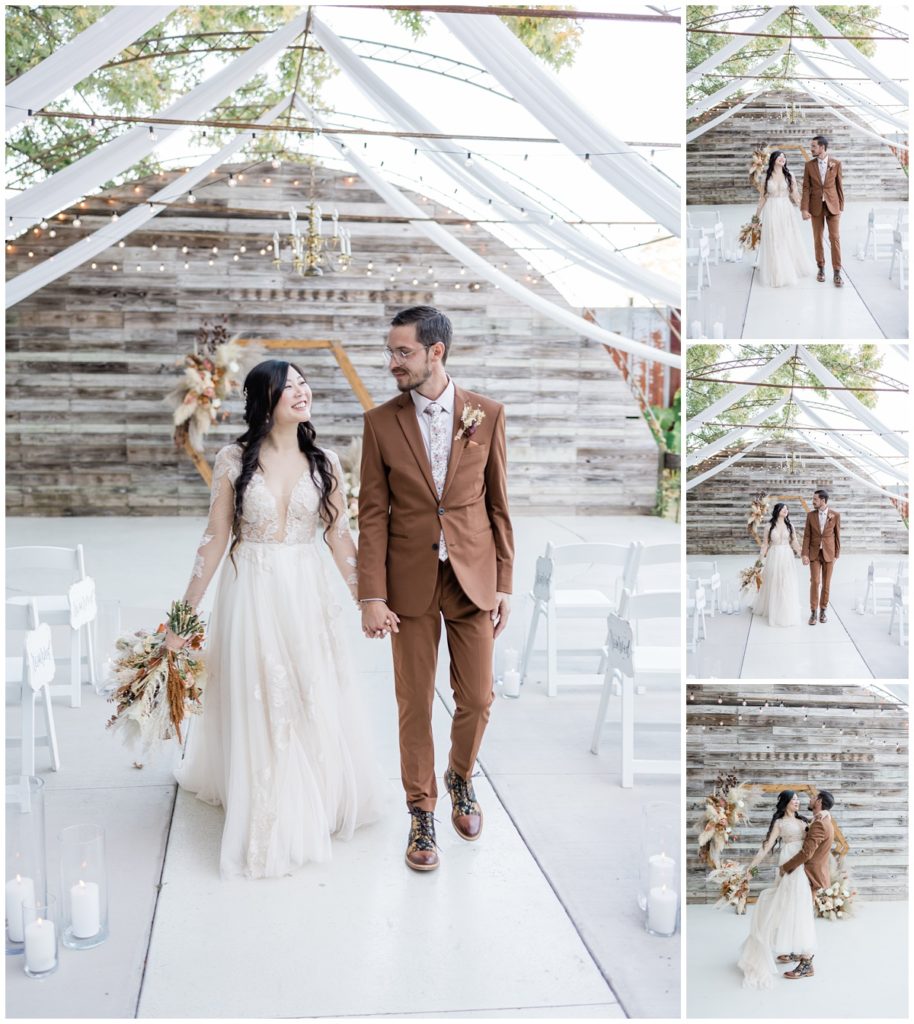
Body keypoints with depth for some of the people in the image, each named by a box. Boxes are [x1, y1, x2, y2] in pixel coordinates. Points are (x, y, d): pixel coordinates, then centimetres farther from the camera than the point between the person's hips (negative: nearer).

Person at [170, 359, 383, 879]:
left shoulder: (325, 462, 0)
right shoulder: (234, 461, -5)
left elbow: (339, 536, 3)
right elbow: (216, 538, -1)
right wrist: (186, 612, 0)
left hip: (308, 594, 2)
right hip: (251, 595, -1)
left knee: (315, 700, 10)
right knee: (257, 707, 6)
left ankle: (319, 801, 33)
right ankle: (268, 822, 22)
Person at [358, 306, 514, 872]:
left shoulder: (487, 414, -1)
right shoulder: (381, 422, -2)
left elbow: (499, 503, 3)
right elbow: (373, 513, -3)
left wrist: (505, 584, 1)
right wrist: (373, 596, -8)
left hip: (474, 578, 1)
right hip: (410, 581, 0)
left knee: (477, 700, 8)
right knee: (415, 704, 6)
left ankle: (461, 777, 38)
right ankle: (423, 813, 24)